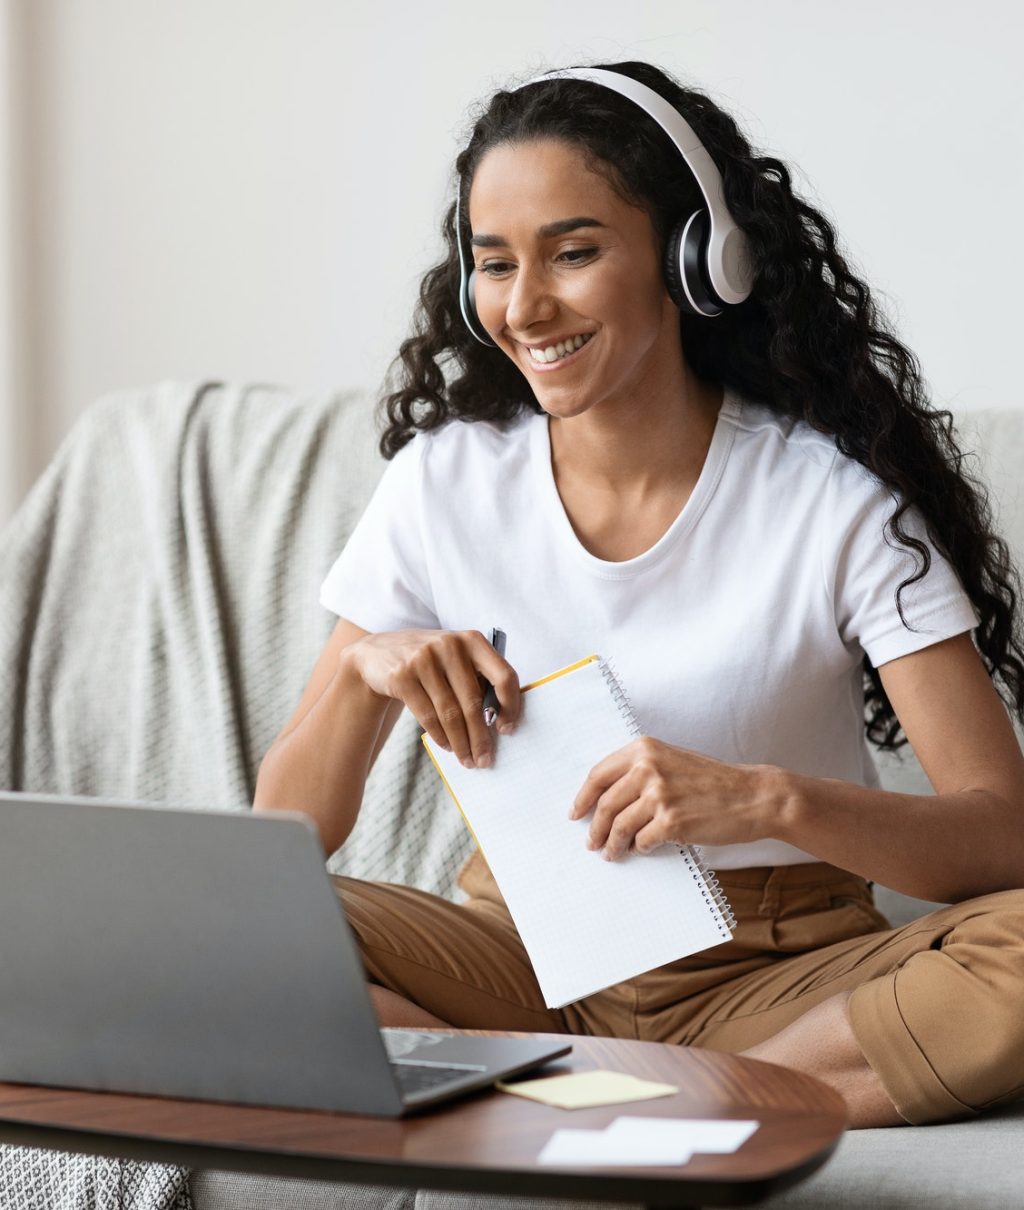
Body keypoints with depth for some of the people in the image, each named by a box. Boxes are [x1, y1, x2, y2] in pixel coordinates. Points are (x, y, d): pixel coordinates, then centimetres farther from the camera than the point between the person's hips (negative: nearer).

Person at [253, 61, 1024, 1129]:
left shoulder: (834, 498, -9)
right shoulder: (443, 482, 0)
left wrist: (770, 800, -34)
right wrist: (364, 671, -19)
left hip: (778, 971, -2)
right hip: (525, 953, 3)